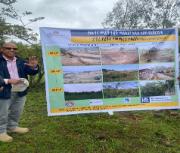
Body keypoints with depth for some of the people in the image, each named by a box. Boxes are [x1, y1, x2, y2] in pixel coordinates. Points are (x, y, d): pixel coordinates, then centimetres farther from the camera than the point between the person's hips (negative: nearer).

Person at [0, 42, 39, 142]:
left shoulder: (20, 61, 7)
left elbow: (31, 72, 2)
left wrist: (34, 67, -21)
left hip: (20, 91, 6)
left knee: (16, 111, 20)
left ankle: (12, 127, 39)